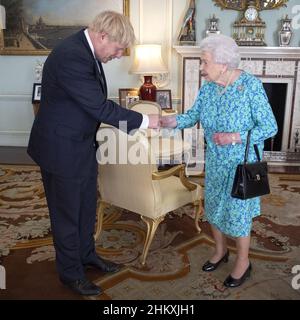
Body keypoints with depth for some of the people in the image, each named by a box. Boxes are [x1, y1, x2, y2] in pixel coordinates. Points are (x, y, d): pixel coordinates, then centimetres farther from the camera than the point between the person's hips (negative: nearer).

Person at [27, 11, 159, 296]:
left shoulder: (86, 50, 2)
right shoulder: (70, 56, -27)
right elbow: (100, 107, -27)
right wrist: (143, 120, -18)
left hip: (82, 146, 9)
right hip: (61, 150, -9)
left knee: (87, 206, 21)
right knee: (67, 213, 9)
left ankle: (86, 254, 42)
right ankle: (70, 272, 29)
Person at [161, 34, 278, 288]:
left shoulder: (251, 85, -21)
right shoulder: (208, 87, -4)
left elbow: (270, 127, -18)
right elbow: (194, 115, 0)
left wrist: (235, 137, -29)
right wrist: (172, 121, -19)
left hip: (242, 163, -6)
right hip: (215, 161, 6)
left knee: (237, 211, 4)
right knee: (214, 206, 16)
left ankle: (243, 262, 28)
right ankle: (220, 250, 40)